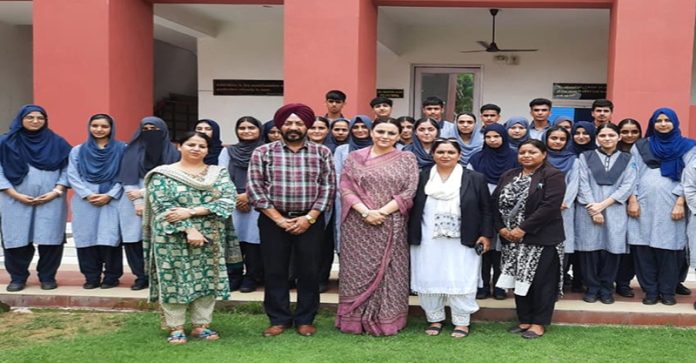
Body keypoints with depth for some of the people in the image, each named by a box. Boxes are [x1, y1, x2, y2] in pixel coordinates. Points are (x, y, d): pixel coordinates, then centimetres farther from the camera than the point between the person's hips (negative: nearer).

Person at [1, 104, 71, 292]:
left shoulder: (57, 143, 7)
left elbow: (67, 169, 4)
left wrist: (56, 192, -8)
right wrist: (15, 194, -8)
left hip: (51, 201, 0)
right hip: (16, 202, 0)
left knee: (50, 239, -3)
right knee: (17, 239, 1)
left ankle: (47, 277, 10)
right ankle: (17, 278, 16)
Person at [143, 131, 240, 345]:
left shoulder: (219, 173, 6)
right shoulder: (163, 175, -1)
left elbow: (228, 200, -8)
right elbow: (162, 208, -10)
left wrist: (191, 211, -17)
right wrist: (189, 230, -19)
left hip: (211, 238, 3)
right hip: (174, 239, -2)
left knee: (206, 279, 6)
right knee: (174, 280, 0)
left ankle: (201, 325, 17)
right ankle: (175, 328, 10)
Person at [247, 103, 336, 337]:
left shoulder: (322, 153, 3)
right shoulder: (263, 153, 1)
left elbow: (328, 187, 0)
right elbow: (254, 188, -5)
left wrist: (309, 217, -9)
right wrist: (279, 219, -10)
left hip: (310, 221, 0)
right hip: (273, 220, 0)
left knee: (309, 271, 5)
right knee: (275, 271, 6)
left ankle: (305, 320, 18)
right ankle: (279, 319, 19)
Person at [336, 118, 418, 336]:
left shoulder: (407, 159, 4)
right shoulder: (354, 158, 5)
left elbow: (409, 192, -4)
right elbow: (345, 188, -2)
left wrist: (382, 212, -14)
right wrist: (365, 212, -15)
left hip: (392, 226, 0)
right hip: (358, 225, 1)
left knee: (389, 271, 3)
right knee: (357, 270, 5)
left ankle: (386, 319, 13)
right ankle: (354, 319, 15)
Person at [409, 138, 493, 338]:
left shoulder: (475, 179, 2)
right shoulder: (421, 178, 4)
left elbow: (486, 209, 3)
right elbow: (412, 208, 7)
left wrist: (485, 235, -5)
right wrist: (411, 236, 3)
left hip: (462, 242, -2)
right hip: (427, 241, 2)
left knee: (460, 282, 1)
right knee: (429, 281, 7)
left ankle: (462, 322, 15)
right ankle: (435, 319, 22)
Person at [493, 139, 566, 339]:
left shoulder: (553, 175, -8)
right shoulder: (508, 176, 12)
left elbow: (550, 206, -19)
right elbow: (495, 203, 9)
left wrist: (523, 229, -20)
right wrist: (501, 228, -6)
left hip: (542, 239, -6)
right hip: (512, 240, 6)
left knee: (541, 281, 1)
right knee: (521, 280, 11)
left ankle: (539, 323, 12)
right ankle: (524, 320, 23)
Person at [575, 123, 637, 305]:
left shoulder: (628, 159, 10)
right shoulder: (586, 157, 8)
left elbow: (628, 186, 0)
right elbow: (583, 184, 0)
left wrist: (603, 204, -11)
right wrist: (593, 210, -11)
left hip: (615, 212, 1)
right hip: (588, 211, 0)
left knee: (611, 249, 0)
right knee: (590, 248, -1)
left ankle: (606, 288, 13)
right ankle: (592, 288, 12)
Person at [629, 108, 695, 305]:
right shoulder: (640, 146, 12)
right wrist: (633, 200, -2)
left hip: (670, 205, -1)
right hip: (644, 204, 1)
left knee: (669, 248, -2)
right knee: (643, 248, -1)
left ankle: (667, 291, 8)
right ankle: (650, 291, 8)